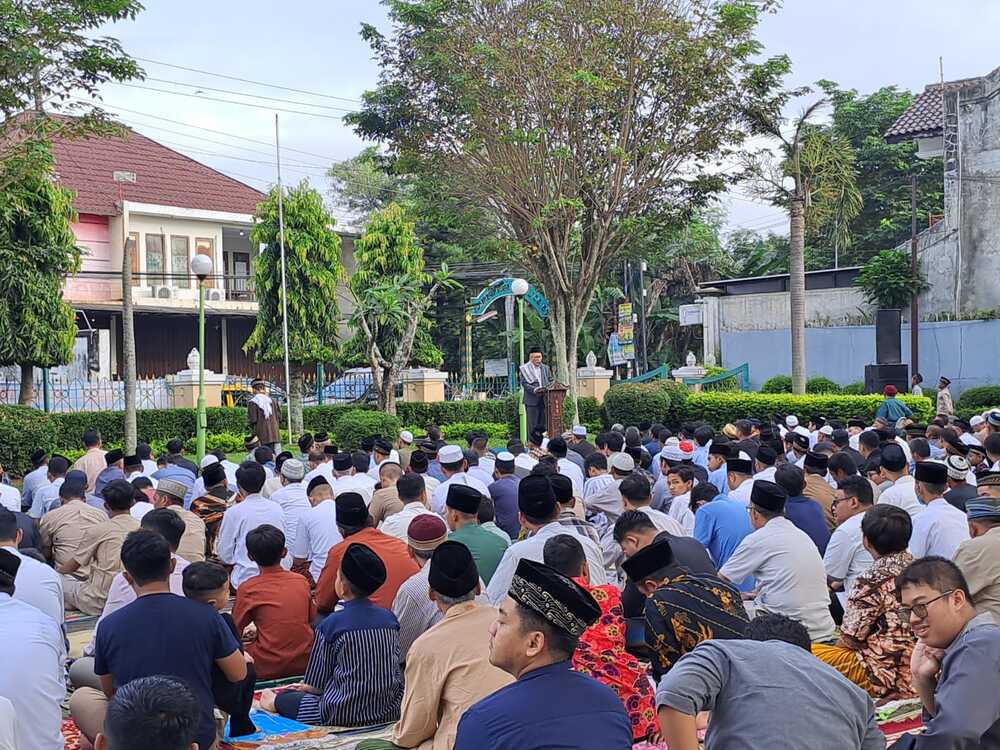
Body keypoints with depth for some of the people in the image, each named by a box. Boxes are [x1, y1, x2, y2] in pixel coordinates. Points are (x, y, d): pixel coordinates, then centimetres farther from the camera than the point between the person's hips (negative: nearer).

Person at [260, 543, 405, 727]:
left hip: (344, 715, -5)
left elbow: (317, 682, -5)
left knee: (286, 697, 14)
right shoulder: (389, 618, 2)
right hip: (390, 711, 5)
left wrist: (306, 688, 21)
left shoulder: (331, 625, -12)